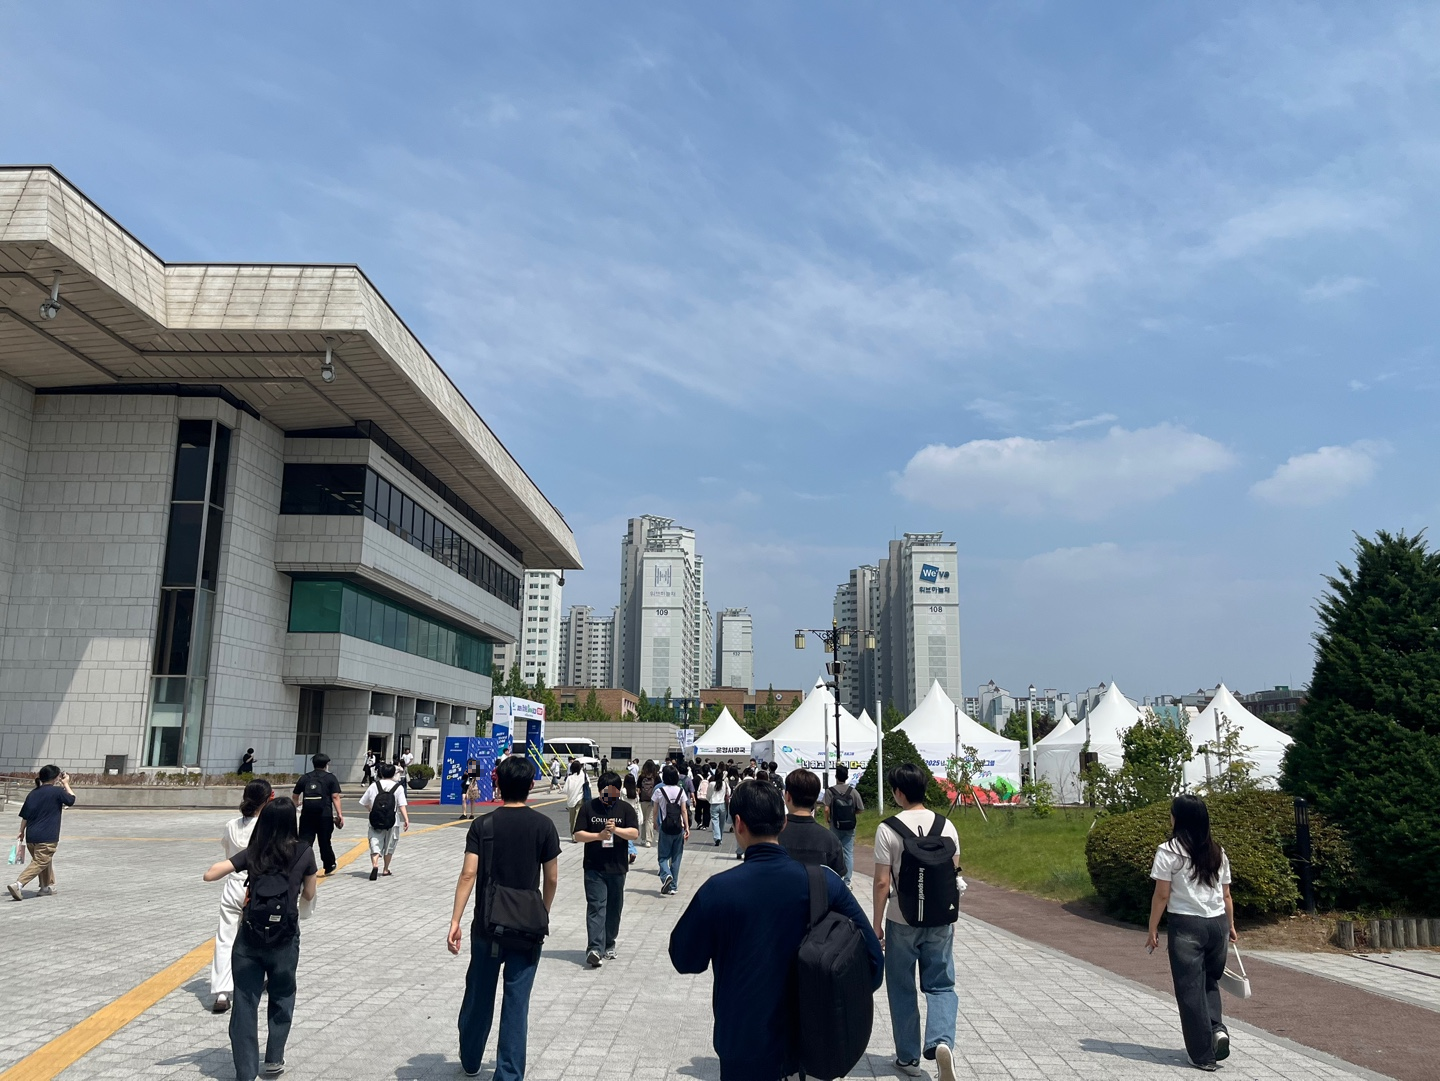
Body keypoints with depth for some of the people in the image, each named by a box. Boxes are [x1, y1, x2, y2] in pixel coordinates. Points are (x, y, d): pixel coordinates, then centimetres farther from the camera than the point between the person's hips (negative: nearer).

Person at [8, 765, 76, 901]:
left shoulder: (32, 793, 8)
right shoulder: (58, 791, -9)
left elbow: (25, 815, 11)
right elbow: (71, 800, 8)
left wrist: (22, 831, 22)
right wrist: (66, 784, 17)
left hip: (31, 836, 7)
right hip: (47, 837, -7)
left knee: (44, 861, 21)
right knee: (40, 863, -4)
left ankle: (47, 887, 29)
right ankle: (18, 884, -21)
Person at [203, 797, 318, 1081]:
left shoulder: (252, 853, -3)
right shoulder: (304, 852, -6)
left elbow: (209, 875, -8)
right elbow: (308, 895, 5)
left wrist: (230, 865, 11)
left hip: (249, 938, 1)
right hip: (285, 939, 0)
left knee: (245, 1005, 8)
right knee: (281, 999, 21)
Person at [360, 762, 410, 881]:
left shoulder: (374, 786, 3)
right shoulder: (398, 787, -2)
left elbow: (364, 803, 10)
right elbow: (402, 806, -11)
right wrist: (406, 819, -13)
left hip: (375, 822, 0)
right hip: (392, 822, 0)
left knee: (375, 845, -2)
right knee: (389, 846, 17)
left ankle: (375, 865, -27)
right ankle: (386, 870, 27)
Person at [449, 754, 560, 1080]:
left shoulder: (483, 825, -5)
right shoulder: (544, 826, -5)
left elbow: (469, 874, -12)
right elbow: (551, 879, -1)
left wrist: (455, 922, -11)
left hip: (487, 925, 1)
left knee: (479, 995, 18)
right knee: (516, 1001, 5)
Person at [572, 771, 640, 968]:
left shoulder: (625, 808, 2)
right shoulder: (588, 808, 0)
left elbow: (635, 833, -6)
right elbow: (578, 835, -3)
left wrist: (616, 830, -22)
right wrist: (598, 836, -18)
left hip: (617, 868, 2)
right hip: (594, 868, -2)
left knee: (614, 908, 12)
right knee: (596, 907, -10)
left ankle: (608, 944, 27)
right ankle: (595, 949, -17)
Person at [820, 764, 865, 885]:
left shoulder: (830, 791, -9)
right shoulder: (853, 791, -5)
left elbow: (826, 809, -16)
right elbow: (860, 809, -3)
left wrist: (827, 819, 2)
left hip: (835, 826, -1)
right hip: (850, 826, 1)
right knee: (849, 853, 6)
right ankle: (847, 882, 5)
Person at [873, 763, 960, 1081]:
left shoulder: (888, 829, -13)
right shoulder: (946, 826, -1)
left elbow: (882, 882, -12)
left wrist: (877, 923, -2)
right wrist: (949, 917, 16)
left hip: (901, 921, -2)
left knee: (902, 989, 13)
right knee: (941, 985, 11)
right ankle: (942, 1041, -12)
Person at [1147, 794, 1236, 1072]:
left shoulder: (1169, 851, -9)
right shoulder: (1218, 852, 7)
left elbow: (1161, 895, -9)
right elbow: (1226, 895, 12)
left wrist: (1152, 930, -1)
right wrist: (1231, 927, 25)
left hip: (1185, 925, -5)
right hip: (1217, 924, 5)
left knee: (1190, 989, 5)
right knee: (1210, 982, 23)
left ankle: (1203, 1055, 10)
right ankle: (1217, 1028, 0)